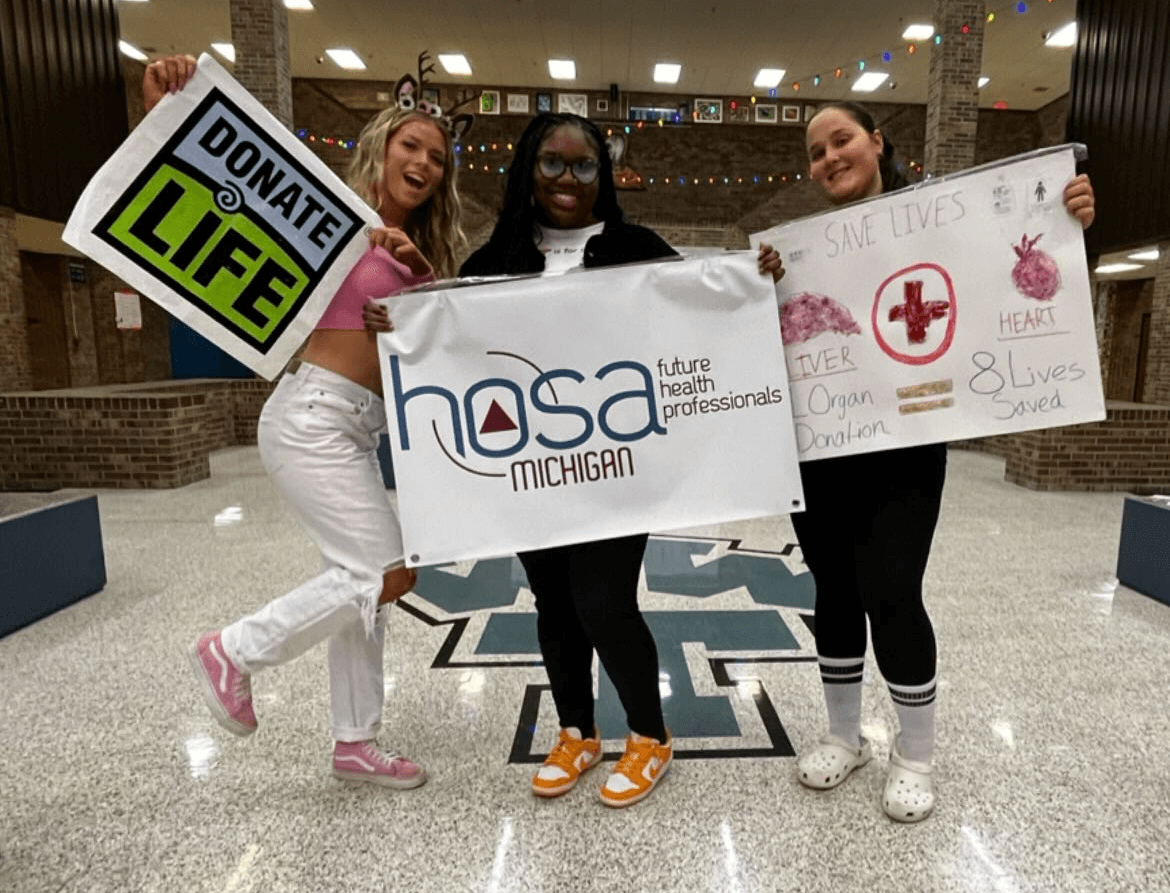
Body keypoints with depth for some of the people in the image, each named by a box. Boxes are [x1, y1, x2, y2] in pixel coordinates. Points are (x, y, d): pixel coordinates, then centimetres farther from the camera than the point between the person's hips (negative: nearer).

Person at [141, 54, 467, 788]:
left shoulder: (421, 253, 16)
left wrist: (417, 273, -10)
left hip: (362, 426, 8)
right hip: (314, 416, -8)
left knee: (362, 580, 10)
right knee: (388, 573, -10)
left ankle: (355, 744, 25)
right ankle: (236, 650, 11)